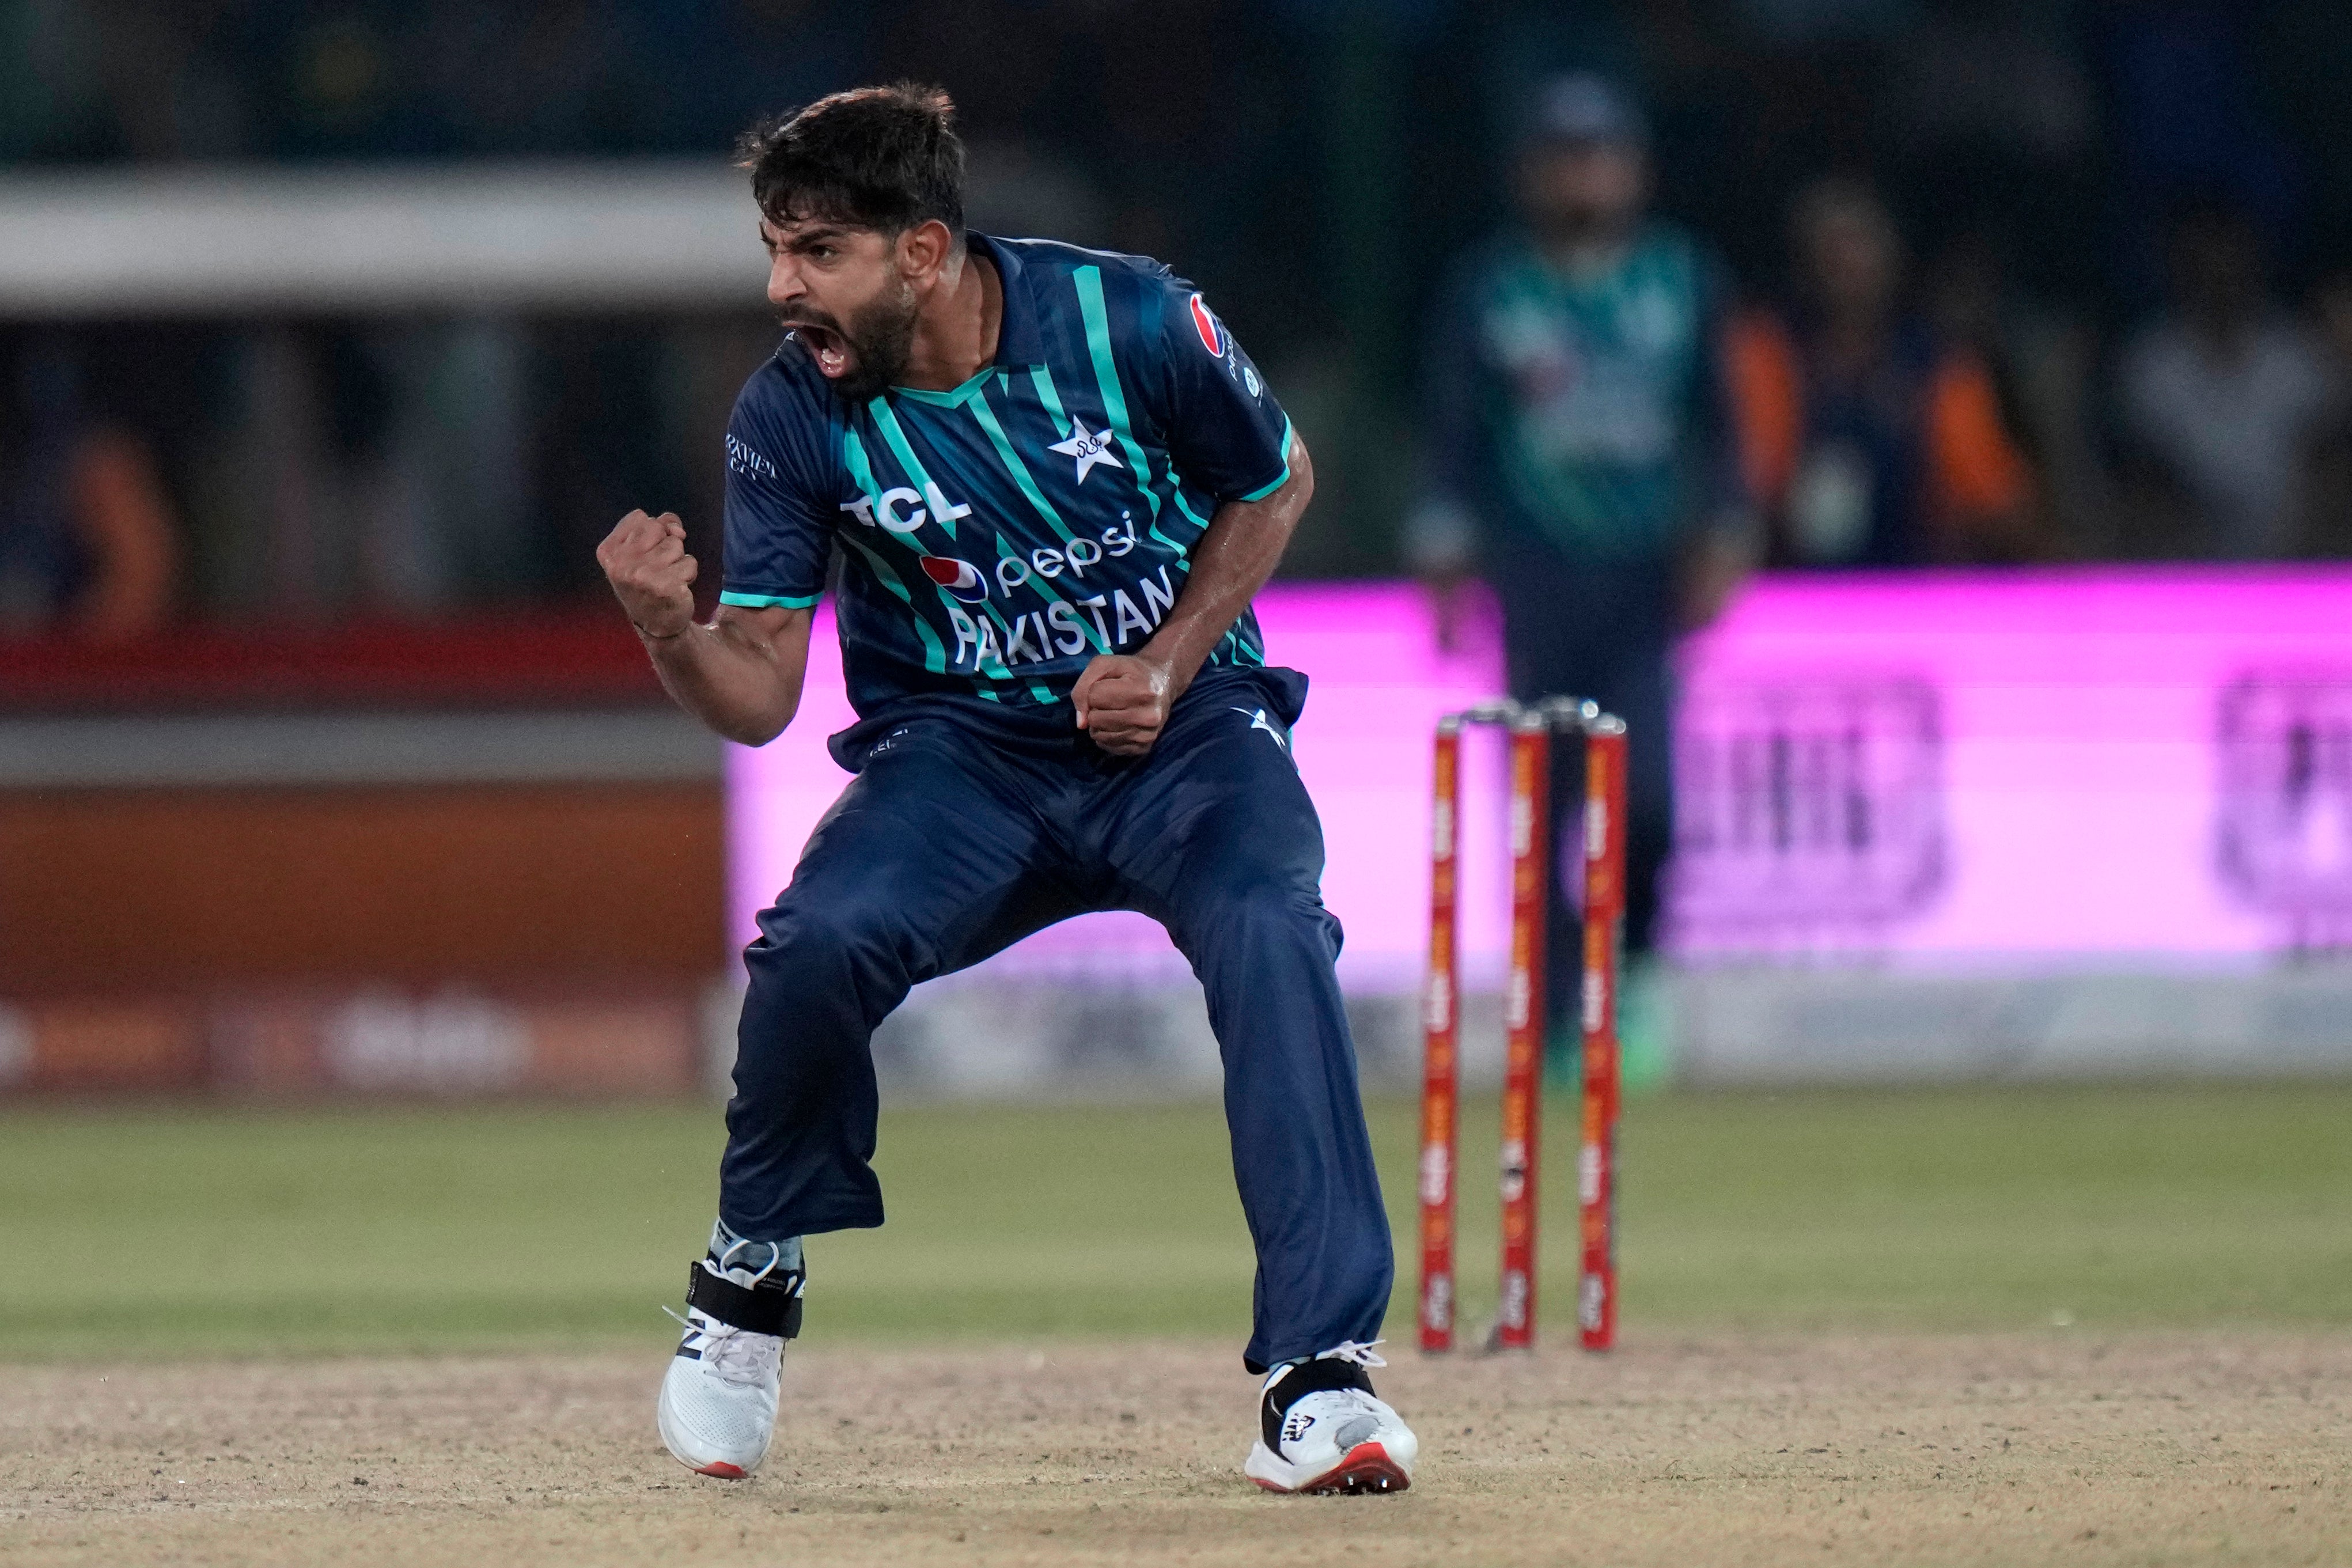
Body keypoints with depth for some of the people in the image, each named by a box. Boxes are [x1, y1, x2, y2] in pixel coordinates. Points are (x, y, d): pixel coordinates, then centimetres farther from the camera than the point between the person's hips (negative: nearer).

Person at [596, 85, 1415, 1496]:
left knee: (1270, 930, -32)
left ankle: (1321, 1374, -30)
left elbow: (1277, 482, 3)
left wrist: (1169, 663, -9)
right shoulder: (793, 415, -11)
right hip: (960, 755, 1)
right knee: (820, 938, -29)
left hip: (1182, 727, -1)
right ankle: (751, 1279, 0)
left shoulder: (1132, 323, -16)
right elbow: (760, 696, -10)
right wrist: (671, 629, -32)